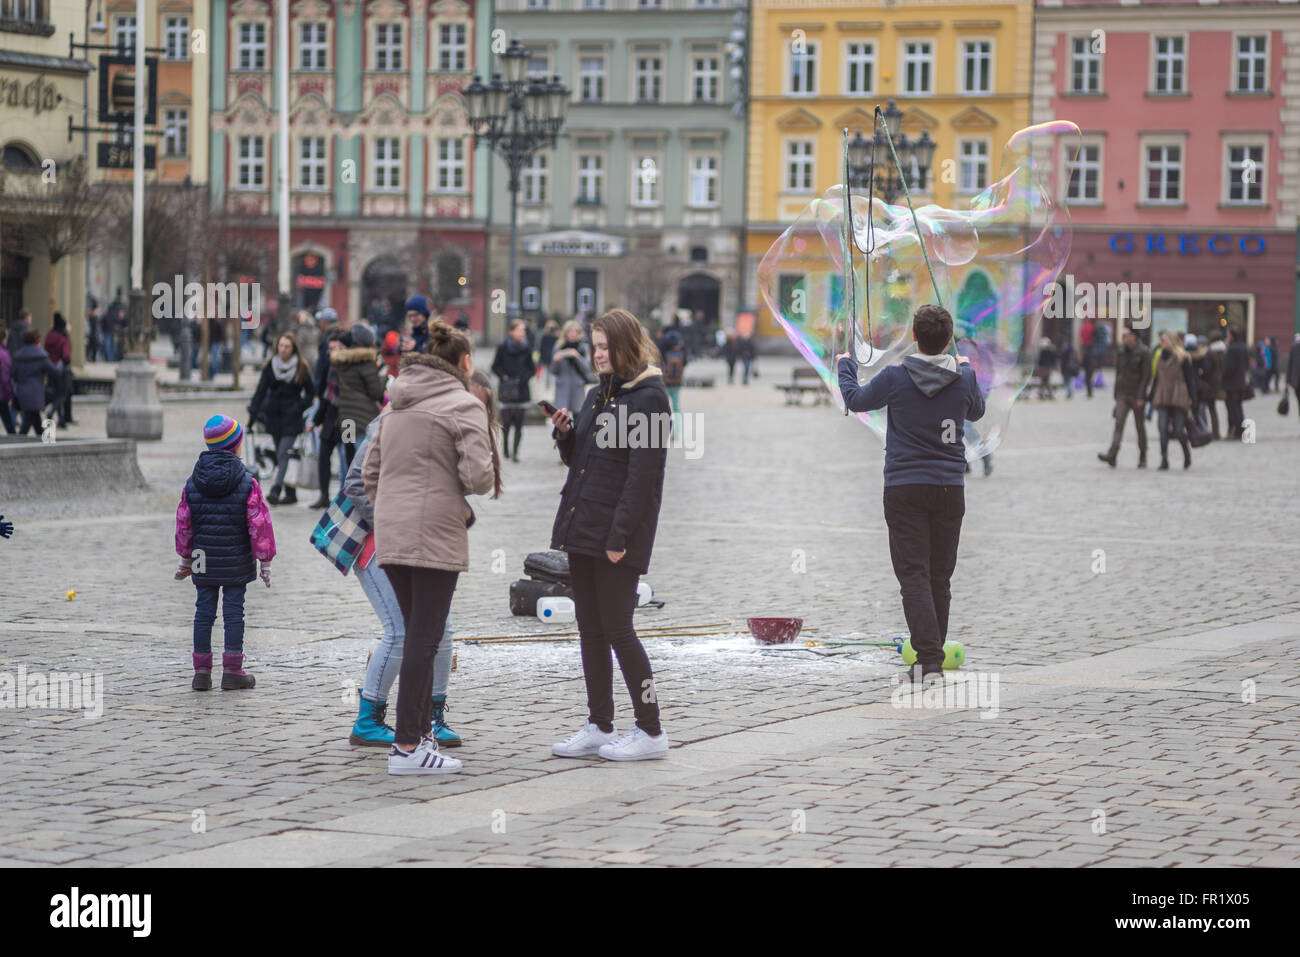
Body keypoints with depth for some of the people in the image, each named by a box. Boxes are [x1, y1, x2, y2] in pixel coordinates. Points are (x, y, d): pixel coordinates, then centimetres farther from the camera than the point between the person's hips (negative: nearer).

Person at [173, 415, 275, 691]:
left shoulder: (192, 483, 1)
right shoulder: (247, 483, -10)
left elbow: (184, 524, 8)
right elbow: (259, 524, -9)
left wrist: (186, 559, 19)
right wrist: (265, 561, -1)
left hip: (204, 562, 3)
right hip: (236, 561, -3)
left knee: (204, 610, 8)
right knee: (233, 611, 2)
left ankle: (202, 671, 9)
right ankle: (232, 671, 4)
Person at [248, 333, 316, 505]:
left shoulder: (301, 368, -1)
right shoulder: (270, 366, 4)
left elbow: (311, 393, 4)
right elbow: (261, 391, 2)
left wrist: (298, 407, -11)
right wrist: (253, 413, -7)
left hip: (292, 417, -3)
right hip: (274, 416, 3)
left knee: (283, 454, -16)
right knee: (280, 456, 6)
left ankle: (275, 491, -25)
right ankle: (290, 494, 14)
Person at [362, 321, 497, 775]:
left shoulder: (395, 405, 16)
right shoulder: (464, 405, -7)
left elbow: (370, 472, 17)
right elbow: (477, 476, -16)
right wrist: (487, 479, 6)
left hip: (390, 534, 7)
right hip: (435, 536, -7)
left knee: (418, 635, 16)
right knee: (424, 639, -5)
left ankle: (418, 733, 19)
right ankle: (407, 747, -5)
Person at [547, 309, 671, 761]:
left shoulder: (648, 397, -10)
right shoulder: (598, 395, 15)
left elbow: (642, 474, -16)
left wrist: (619, 536, -20)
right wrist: (565, 433, 1)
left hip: (617, 536, -8)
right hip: (582, 528, 8)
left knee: (617, 629, -6)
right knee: (590, 630, 10)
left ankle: (650, 731, 1)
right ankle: (599, 726, 16)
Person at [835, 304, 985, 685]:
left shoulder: (895, 378, -9)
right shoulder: (964, 379, -2)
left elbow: (855, 400, 9)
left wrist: (845, 365, 29)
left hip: (904, 488, -3)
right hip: (950, 487, 3)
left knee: (914, 575, -6)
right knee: (940, 577, 12)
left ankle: (929, 658, -19)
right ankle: (931, 659, 18)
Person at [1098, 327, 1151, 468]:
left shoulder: (1143, 352, -7)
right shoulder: (1121, 352, 10)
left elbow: (1146, 375, -10)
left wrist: (1141, 396, -16)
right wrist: (1116, 394, 14)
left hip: (1137, 395, -4)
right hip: (1123, 393, 4)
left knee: (1140, 426, 5)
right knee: (1119, 423, -12)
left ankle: (1142, 458, 18)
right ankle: (1112, 455, -25)